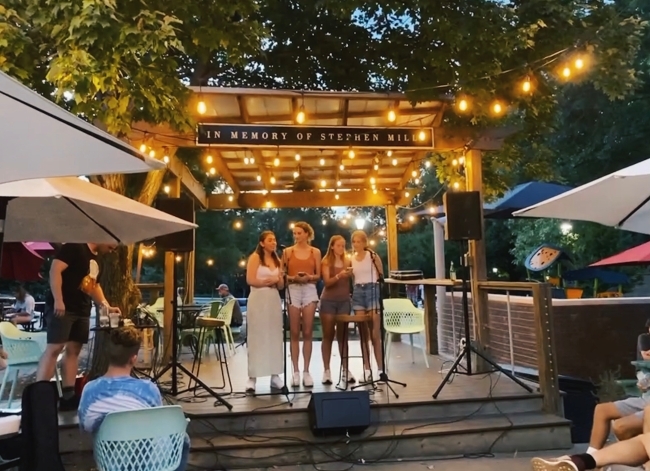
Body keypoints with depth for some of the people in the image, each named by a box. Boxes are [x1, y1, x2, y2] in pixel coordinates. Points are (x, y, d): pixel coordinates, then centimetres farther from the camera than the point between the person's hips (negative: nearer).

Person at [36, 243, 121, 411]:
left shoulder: (95, 260, 19)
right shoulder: (75, 247, -7)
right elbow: (55, 270, -17)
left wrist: (107, 306, 15)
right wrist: (58, 300, -24)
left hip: (82, 311, 9)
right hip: (62, 307, -9)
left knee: (74, 350, 7)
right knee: (54, 348, -13)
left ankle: (68, 396, 10)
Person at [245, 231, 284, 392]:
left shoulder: (277, 261, 16)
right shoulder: (255, 257, -1)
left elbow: (281, 285, 15)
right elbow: (250, 280, -12)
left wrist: (276, 280, -6)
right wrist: (269, 281, -7)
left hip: (274, 300, 6)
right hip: (258, 300, -6)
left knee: (274, 337, 4)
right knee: (256, 337, -6)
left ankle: (275, 375, 9)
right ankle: (252, 377, -2)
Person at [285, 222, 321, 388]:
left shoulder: (315, 252, 8)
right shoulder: (288, 251, 6)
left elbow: (318, 275, 7)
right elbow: (283, 274, 3)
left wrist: (309, 277, -13)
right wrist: (293, 278, -15)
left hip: (310, 290, 1)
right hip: (293, 291, 0)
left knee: (307, 333, 2)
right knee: (295, 333, 0)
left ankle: (306, 371, 8)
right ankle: (296, 371, 6)